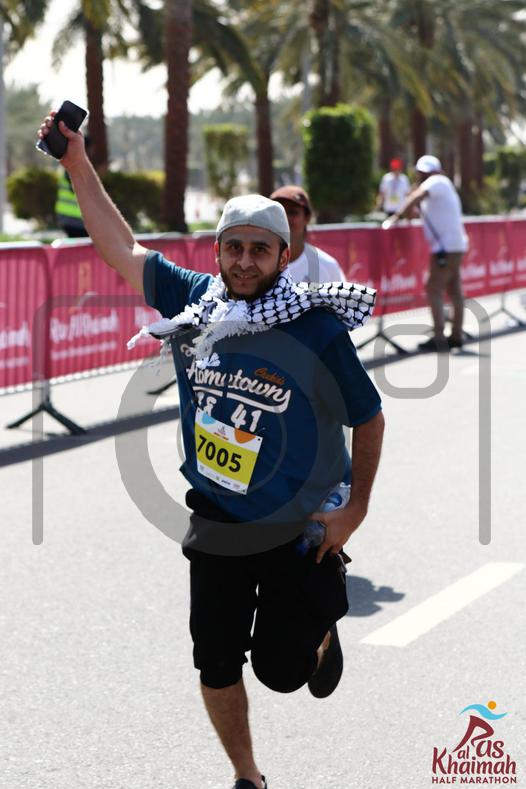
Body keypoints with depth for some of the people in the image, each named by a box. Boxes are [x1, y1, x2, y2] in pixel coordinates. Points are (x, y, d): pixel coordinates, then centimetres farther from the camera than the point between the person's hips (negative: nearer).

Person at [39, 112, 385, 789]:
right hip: (215, 527, 3)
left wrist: (356, 508, -9)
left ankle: (323, 621, 38)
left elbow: (369, 419, -5)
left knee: (282, 672, 3)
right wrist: (77, 161, -2)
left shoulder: (319, 330, -17)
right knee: (216, 668, 8)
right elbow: (120, 246, 2)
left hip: (299, 529, -3)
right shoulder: (192, 302, -7)